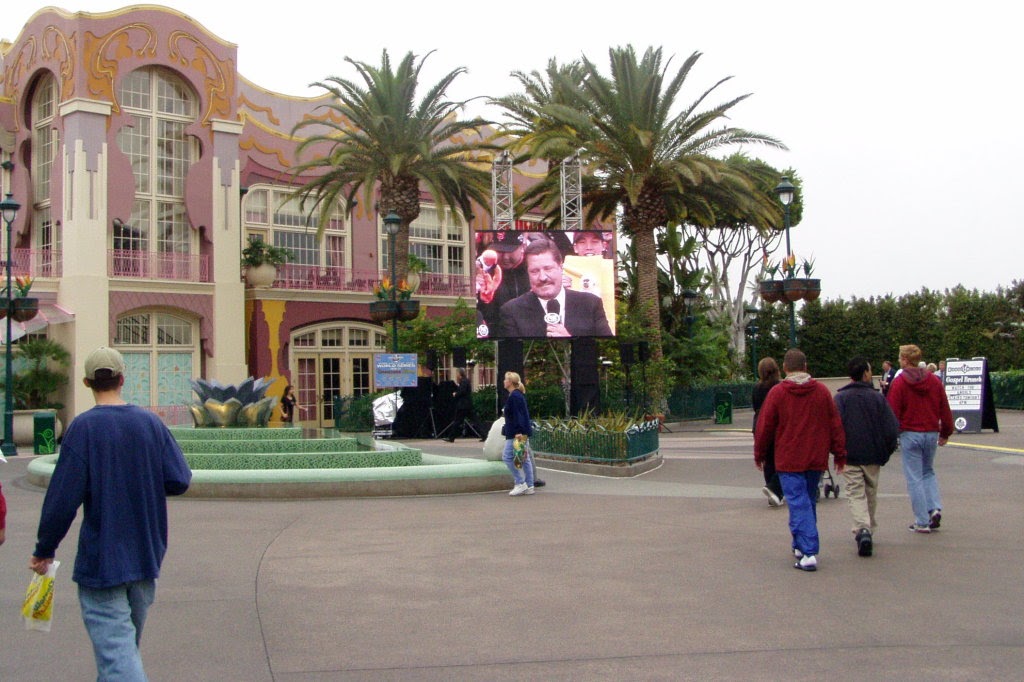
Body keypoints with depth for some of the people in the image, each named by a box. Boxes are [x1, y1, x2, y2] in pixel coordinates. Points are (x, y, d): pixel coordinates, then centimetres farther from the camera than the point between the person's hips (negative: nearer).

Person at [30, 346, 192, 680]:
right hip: (146, 555, 5)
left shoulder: (84, 427, -12)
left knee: (114, 647, -6)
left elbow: (63, 497, -14)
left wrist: (44, 550, -2)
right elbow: (179, 480, -1)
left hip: (101, 560, -5)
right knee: (129, 643, 22)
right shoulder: (150, 422, 0)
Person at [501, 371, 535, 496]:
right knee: (525, 458, 10)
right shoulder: (518, 395, 15)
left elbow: (517, 415, -22)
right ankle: (529, 487, 13)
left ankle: (520, 483, -4)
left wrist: (518, 432, -25)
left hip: (516, 434, -10)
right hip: (523, 433, 10)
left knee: (507, 457, -6)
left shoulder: (514, 397, -16)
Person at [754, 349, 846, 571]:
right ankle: (800, 546, 28)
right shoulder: (822, 391, 3)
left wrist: (759, 455, 10)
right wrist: (840, 454, 14)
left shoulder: (777, 392, -6)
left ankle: (809, 553, -14)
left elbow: (764, 426, -2)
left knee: (798, 505, -5)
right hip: (816, 460, 4)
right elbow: (835, 425, 6)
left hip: (789, 461, -4)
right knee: (809, 502, 17)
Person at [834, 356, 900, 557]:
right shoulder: (877, 397, -2)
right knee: (871, 494, 18)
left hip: (850, 456, -2)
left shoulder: (840, 398, -6)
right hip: (873, 456, 2)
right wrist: (885, 452, 8)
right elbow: (892, 428, -4)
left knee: (856, 494, -2)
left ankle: (862, 529, -23)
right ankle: (869, 530, 28)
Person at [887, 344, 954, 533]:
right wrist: (946, 432, 20)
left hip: (910, 434, -5)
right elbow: (945, 409, 9)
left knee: (914, 478, 2)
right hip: (931, 433, 5)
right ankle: (935, 508, 2)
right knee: (928, 472, 22)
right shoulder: (934, 380, 6)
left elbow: (893, 412, -12)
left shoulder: (899, 382, -9)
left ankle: (922, 522, 2)